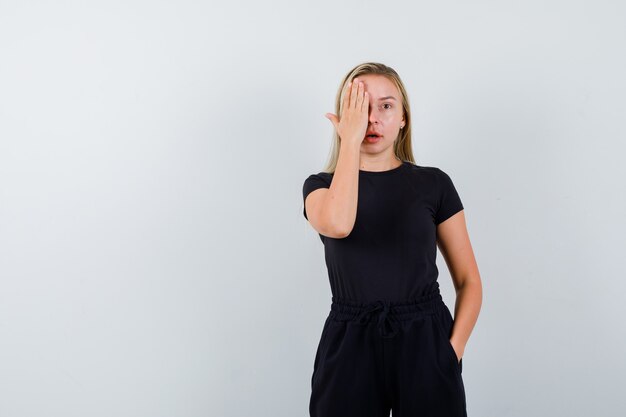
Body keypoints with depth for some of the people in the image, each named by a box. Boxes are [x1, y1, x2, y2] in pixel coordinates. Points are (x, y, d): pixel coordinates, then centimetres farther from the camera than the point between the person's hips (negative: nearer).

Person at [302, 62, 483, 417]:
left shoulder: (434, 183, 2)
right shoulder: (321, 186, 2)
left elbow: (469, 281, 4)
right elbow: (337, 225, -23)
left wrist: (452, 352, -8)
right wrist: (350, 139, -17)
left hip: (425, 342, 1)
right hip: (349, 346, 0)